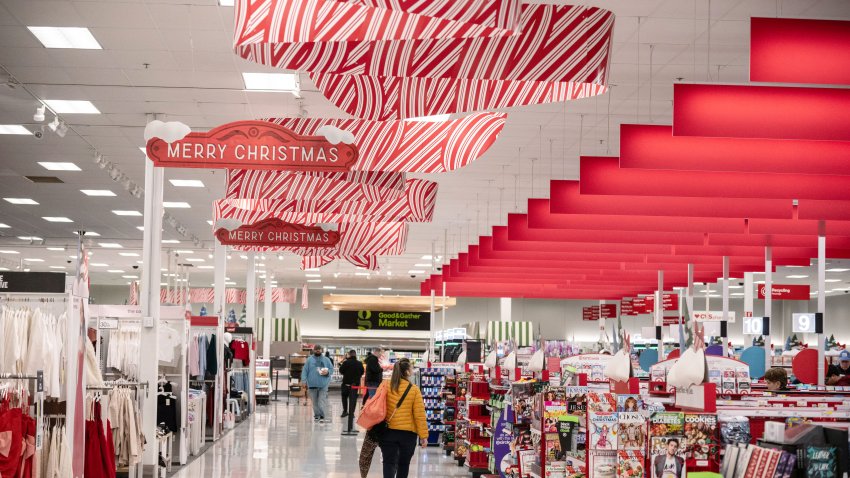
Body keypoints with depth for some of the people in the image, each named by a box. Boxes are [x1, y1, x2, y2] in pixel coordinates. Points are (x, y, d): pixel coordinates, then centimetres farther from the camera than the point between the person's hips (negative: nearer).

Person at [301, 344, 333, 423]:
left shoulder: (326, 360, 9)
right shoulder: (309, 359, 5)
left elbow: (331, 369, 13)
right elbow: (305, 370, 1)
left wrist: (327, 372, -10)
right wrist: (304, 380, -8)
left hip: (323, 384, -1)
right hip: (312, 384, 1)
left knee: (322, 400, -8)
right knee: (314, 401, 7)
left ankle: (322, 416, -10)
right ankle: (316, 415, 17)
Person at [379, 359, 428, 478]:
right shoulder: (414, 390, -8)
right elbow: (420, 415, -9)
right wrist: (423, 436, -4)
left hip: (388, 432, 1)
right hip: (408, 433, -1)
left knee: (389, 463, 0)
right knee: (404, 464, 17)